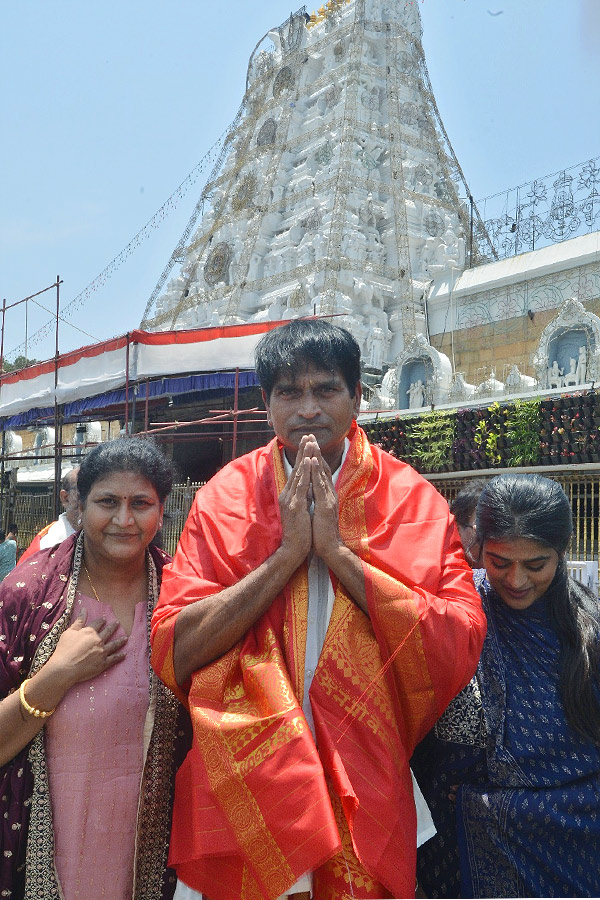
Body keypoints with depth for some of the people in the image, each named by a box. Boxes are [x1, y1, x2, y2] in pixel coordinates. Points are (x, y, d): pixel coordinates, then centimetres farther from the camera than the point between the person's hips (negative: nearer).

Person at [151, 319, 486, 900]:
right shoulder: (226, 497, -5)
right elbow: (173, 653, -13)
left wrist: (337, 550, -20)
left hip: (365, 785, 0)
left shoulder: (413, 502, -6)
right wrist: (288, 553, -20)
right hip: (245, 786, 1)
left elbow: (460, 649, -17)